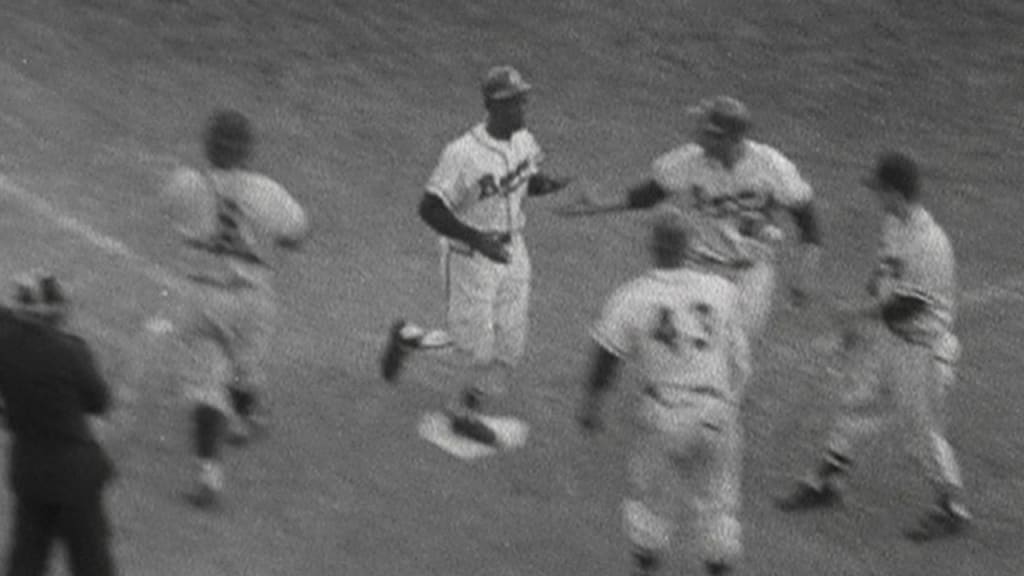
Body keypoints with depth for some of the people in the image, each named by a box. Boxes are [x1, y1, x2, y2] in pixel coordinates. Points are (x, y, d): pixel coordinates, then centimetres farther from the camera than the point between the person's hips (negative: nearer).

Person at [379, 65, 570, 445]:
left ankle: (467, 410, 30)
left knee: (508, 347, 9)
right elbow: (430, 209, -23)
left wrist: (545, 184, -9)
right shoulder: (464, 155, -26)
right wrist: (477, 239, -31)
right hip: (470, 258, -7)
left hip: (511, 251, 7)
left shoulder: (523, 141, -4)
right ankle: (408, 338, 28)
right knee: (472, 347, 1)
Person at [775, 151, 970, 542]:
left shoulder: (930, 243, -26)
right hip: (883, 335, 9)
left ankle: (952, 509, 14)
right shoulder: (893, 225, 3)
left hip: (919, 344, -9)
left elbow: (910, 305, -24)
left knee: (923, 427, 0)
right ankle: (826, 483, 28)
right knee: (856, 406, 15)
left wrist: (862, 318, -12)